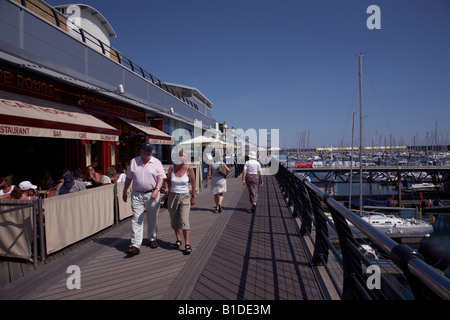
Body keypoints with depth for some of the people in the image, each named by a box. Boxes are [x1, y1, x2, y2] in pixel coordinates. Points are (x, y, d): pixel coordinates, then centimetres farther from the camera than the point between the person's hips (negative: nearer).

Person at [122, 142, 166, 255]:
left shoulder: (156, 162, 0)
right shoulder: (133, 162, 7)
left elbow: (161, 177, -5)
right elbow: (129, 178, 14)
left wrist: (157, 189, -20)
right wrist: (124, 192, 15)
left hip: (152, 195, -1)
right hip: (137, 194, 1)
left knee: (153, 219, 11)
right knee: (136, 220, -5)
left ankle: (152, 239, 30)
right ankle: (135, 245, -3)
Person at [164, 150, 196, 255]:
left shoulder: (189, 169, -7)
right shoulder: (172, 168, -2)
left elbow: (193, 183, 3)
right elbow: (167, 180, 12)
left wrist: (193, 196, 6)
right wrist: (166, 188, -8)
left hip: (185, 197, -3)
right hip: (172, 196, 3)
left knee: (184, 220, -13)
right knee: (174, 220, 12)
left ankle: (187, 244, -7)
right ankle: (178, 240, 30)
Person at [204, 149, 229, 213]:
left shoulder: (211, 164, -7)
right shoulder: (222, 163, -5)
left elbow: (209, 174, -9)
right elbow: (228, 170, -14)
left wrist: (206, 182, -3)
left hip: (214, 180, 1)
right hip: (221, 179, 0)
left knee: (216, 194, 14)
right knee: (221, 194, 5)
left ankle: (217, 207, 20)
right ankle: (219, 204, -20)